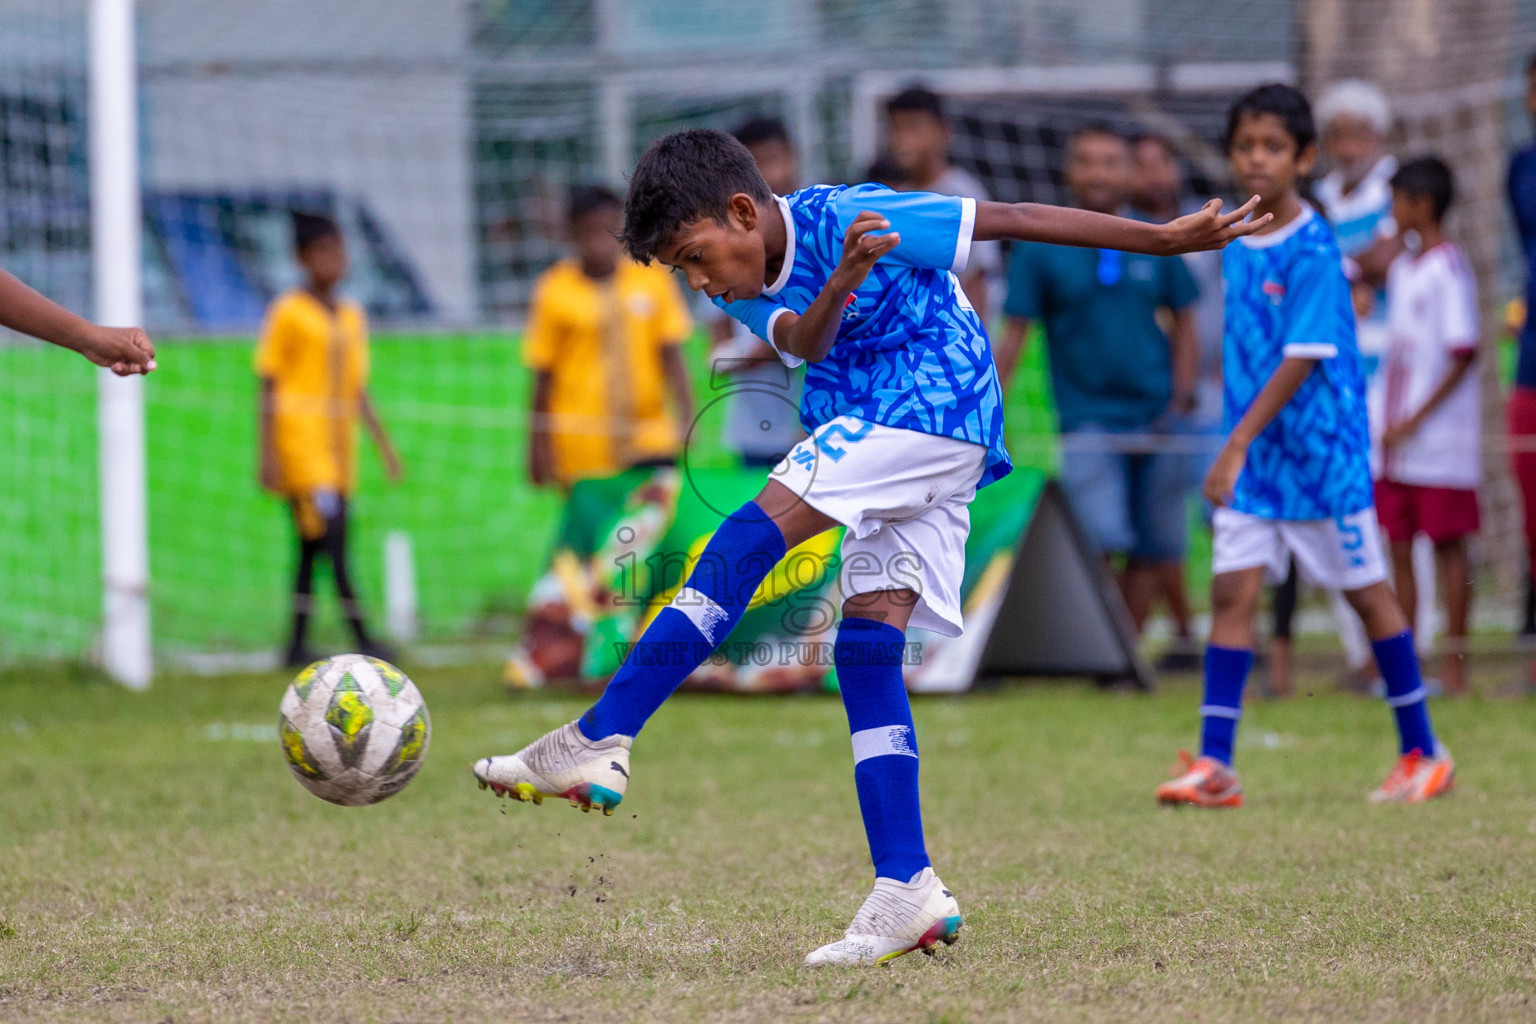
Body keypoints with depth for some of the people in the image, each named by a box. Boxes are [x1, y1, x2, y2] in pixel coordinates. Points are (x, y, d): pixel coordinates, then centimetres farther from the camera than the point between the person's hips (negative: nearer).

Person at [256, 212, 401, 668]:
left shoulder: (352, 315, 15)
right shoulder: (287, 312, -4)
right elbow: (268, 386, -4)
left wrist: (383, 442, 17)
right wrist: (268, 453, -9)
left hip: (339, 445, 6)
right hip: (300, 440, -6)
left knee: (312, 547, 6)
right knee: (331, 536, -15)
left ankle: (298, 646, 9)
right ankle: (362, 640, -19)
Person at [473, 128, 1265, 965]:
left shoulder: (848, 218, -12)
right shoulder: (747, 289, 10)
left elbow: (1015, 220, -9)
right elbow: (802, 342, -12)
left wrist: (1165, 239, -8)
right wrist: (841, 285, -35)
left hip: (933, 404, -9)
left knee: (746, 542, -18)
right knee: (866, 647, -1)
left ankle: (596, 743, -24)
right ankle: (906, 892, -6)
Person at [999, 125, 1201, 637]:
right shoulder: (1040, 249, -1)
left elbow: (1184, 322, 14)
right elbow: (1013, 336, 1)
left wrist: (1181, 397, 2)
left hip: (1156, 419, 3)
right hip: (1088, 418, -3)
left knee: (1153, 557, 4)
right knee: (1099, 543, -18)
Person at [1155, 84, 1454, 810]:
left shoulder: (1312, 251, -15)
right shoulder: (1237, 246, 7)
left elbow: (1301, 358, -19)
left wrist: (1238, 445, -23)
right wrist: (1235, 450, 17)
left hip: (1322, 450, -6)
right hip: (1252, 455, 6)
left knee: (1366, 591, 5)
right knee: (1231, 591, -5)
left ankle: (1423, 752, 18)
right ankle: (1213, 765, -6)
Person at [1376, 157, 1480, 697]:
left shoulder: (1449, 268, -10)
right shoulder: (1401, 269, 14)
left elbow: (1464, 354, -15)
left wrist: (1415, 420, -16)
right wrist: (1389, 423, 12)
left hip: (1442, 444, -8)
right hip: (1396, 443, 8)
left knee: (1449, 545, -2)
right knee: (1399, 547, 8)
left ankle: (1455, 662, 3)